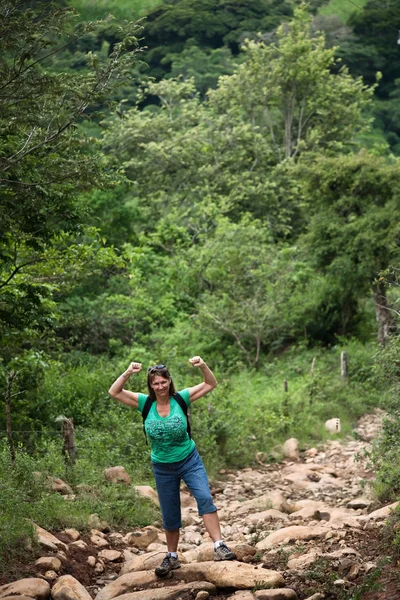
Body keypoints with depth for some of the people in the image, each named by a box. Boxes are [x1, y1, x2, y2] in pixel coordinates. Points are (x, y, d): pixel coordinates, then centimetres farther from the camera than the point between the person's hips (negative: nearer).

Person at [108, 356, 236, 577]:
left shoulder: (181, 398, -10)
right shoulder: (145, 403, -8)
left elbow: (210, 384, -7)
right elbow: (114, 392, -11)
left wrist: (203, 367, -25)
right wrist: (128, 373, -26)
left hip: (189, 460, -1)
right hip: (163, 467, 2)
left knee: (205, 498, -23)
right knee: (170, 516, 11)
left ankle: (219, 546, -23)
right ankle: (172, 557, 29)